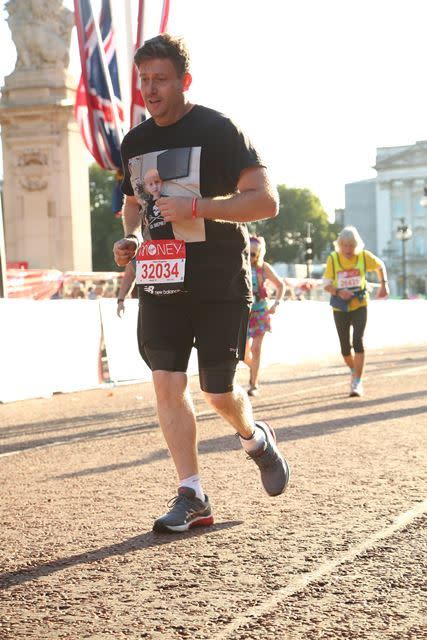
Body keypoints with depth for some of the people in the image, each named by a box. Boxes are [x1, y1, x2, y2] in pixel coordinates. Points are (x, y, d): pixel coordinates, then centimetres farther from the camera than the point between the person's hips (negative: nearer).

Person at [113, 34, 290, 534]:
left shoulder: (219, 130, -9)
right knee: (166, 384, -4)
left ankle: (255, 439, 33)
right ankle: (191, 497, 4)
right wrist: (131, 238, 3)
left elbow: (265, 201, -14)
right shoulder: (134, 143, 10)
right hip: (160, 284, 5)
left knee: (218, 391, -1)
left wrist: (197, 206, -24)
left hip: (220, 285, -5)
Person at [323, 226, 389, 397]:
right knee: (345, 346, 7)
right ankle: (354, 372, 37)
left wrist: (384, 284, 0)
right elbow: (326, 285, -9)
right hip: (340, 308, 1)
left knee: (358, 342, -15)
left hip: (359, 305, -1)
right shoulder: (333, 258, -11)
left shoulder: (364, 256, -8)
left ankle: (357, 383, -10)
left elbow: (380, 266, 12)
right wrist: (339, 292, -28)